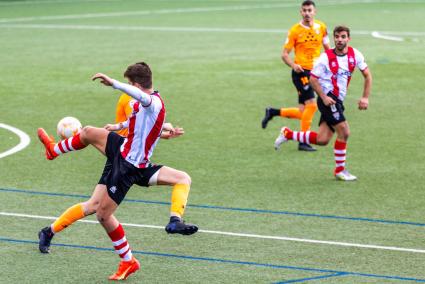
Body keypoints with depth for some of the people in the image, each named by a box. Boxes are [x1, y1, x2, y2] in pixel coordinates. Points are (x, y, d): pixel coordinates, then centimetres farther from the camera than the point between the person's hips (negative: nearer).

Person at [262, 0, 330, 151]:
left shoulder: (321, 27, 8)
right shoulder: (295, 30, -5)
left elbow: (327, 48, 19)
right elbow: (284, 54, -3)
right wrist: (293, 65, -22)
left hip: (315, 72, 5)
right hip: (301, 71, -5)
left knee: (302, 113, 5)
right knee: (311, 104, -16)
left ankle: (273, 112, 26)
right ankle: (303, 142, -6)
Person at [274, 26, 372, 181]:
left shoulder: (355, 54, 2)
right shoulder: (326, 57, -11)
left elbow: (367, 75, 9)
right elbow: (313, 79, -6)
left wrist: (365, 97, -1)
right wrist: (324, 97, -18)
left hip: (338, 100, 6)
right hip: (328, 98, -6)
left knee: (322, 140, 4)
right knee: (344, 132, -14)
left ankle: (287, 134, 20)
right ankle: (340, 170, -1)